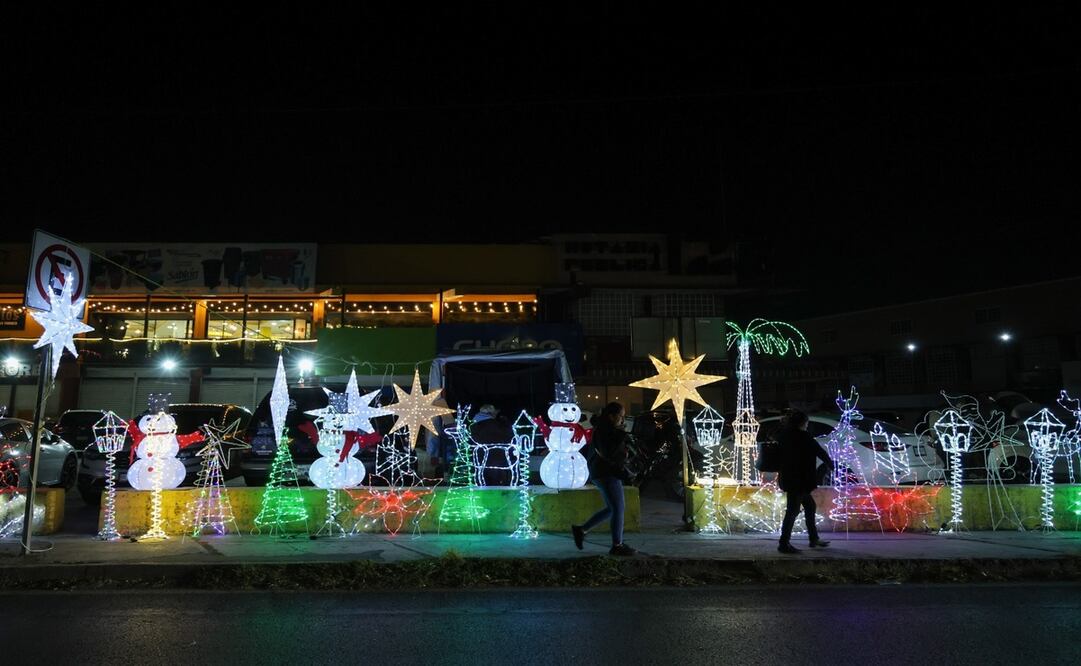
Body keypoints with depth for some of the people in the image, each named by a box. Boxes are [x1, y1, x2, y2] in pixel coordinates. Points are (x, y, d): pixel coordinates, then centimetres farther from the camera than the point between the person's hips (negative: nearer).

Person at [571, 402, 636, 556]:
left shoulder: (606, 428, 15)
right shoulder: (603, 431, -16)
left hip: (609, 473, 11)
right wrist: (621, 438, -22)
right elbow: (609, 454, -25)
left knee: (612, 509, 15)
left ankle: (581, 529, 19)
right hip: (607, 473, -11)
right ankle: (617, 546, 2)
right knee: (617, 509, -6)